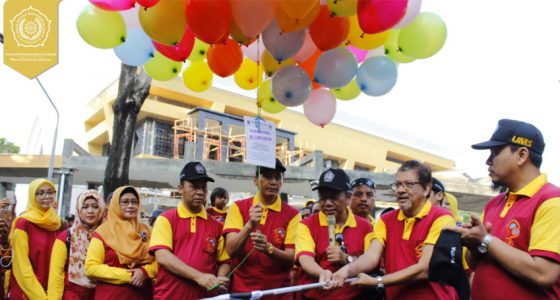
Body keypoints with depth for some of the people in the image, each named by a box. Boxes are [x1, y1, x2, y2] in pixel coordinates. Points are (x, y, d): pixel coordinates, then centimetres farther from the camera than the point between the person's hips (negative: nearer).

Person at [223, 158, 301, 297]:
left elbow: (291, 259, -10)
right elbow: (231, 250, -12)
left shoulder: (292, 214, -5)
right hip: (241, 289, 0)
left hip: (278, 292, 0)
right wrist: (250, 225, -28)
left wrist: (268, 248, -28)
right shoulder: (238, 207, -4)